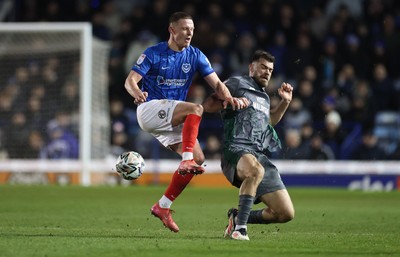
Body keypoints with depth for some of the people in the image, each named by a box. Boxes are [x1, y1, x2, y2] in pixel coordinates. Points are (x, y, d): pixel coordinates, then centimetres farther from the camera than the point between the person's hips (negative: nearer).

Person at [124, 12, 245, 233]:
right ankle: (186, 161, -35)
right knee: (195, 109, -30)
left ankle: (163, 206, -1)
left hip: (172, 119, 6)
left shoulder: (195, 56, 6)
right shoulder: (153, 54, -5)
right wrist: (138, 93, -35)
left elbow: (216, 83, 0)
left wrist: (227, 97, -23)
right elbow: (130, 80, -11)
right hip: (150, 109, -6)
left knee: (198, 158, -9)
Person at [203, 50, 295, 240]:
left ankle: (238, 217, 16)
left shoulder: (264, 97, 30)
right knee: (256, 170, -45)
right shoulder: (237, 83, 9)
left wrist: (285, 101, 35)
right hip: (236, 151, -7)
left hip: (260, 156, 7)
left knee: (286, 213, -4)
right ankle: (239, 227, -37)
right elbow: (207, 106, 3)